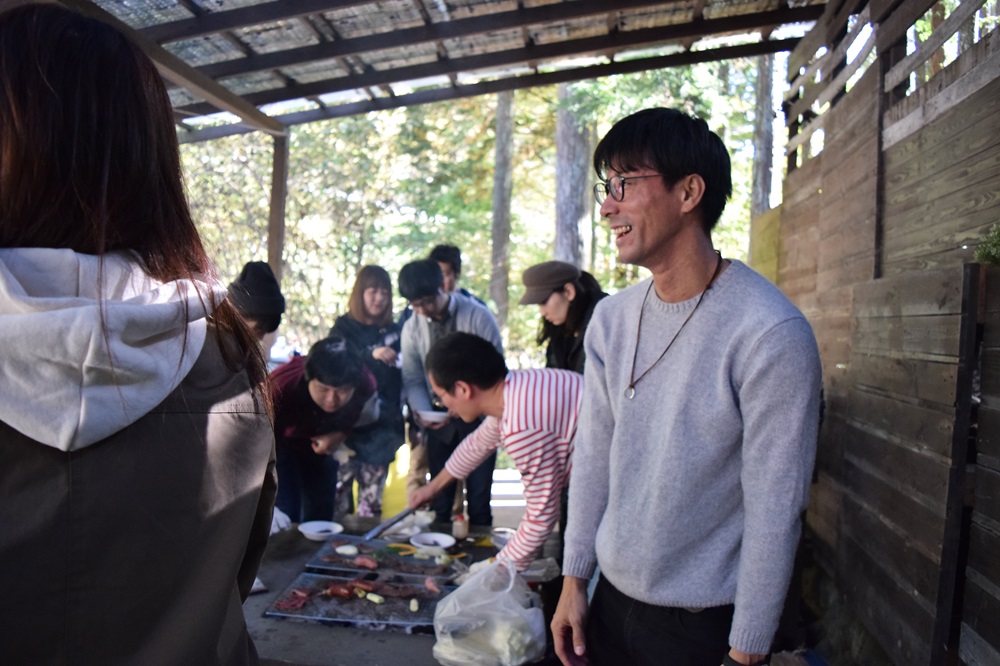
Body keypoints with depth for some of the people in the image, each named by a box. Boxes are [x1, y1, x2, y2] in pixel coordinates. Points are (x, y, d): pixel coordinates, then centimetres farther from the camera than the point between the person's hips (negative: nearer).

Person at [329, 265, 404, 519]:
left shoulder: (393, 332, 11)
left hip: (381, 426, 2)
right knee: (339, 493, -6)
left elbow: (401, 378, 14)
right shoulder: (344, 328, 4)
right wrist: (371, 356, -24)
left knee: (372, 500, 4)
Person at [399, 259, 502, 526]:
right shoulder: (412, 328, 0)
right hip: (439, 425, 3)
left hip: (477, 419, -3)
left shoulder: (478, 317, -12)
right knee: (439, 499, 7)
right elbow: (412, 379, 3)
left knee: (479, 497, 2)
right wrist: (421, 411, -16)